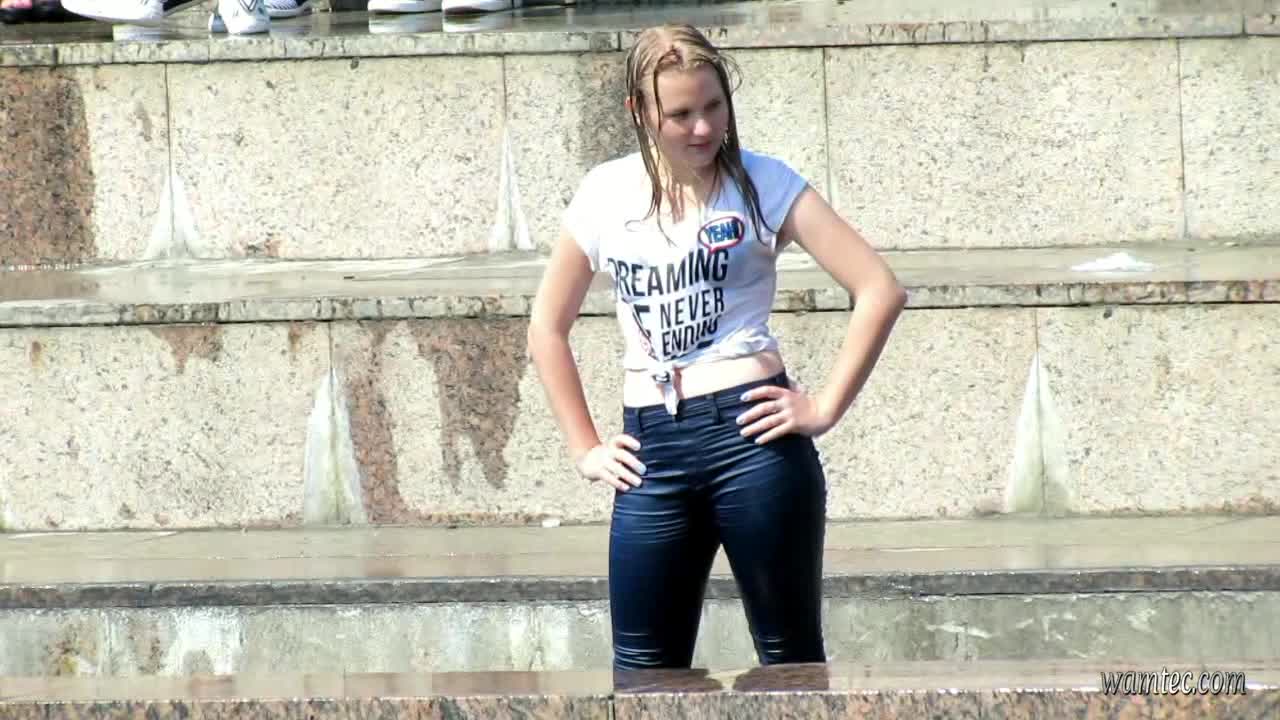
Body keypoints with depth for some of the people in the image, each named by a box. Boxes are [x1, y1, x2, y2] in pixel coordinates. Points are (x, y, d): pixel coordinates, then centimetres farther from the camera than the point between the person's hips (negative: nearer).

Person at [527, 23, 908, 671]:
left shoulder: (761, 183, -1)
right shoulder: (606, 194, 7)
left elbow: (880, 292, -6)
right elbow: (548, 327, 17)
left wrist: (825, 408, -9)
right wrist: (584, 448, 11)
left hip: (751, 431, -3)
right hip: (650, 448, 3)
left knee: (792, 657, 3)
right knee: (643, 669, 3)